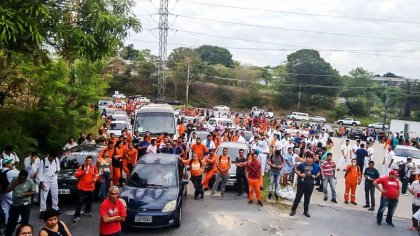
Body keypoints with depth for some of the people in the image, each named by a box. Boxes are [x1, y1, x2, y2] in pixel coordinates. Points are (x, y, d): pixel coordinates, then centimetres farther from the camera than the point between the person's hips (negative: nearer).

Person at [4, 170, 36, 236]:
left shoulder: (30, 182, -12)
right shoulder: (14, 180, -3)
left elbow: (34, 192, -8)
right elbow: (8, 190, -5)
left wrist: (25, 194, -22)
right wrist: (15, 183, -17)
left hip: (25, 205, -3)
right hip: (14, 205, 3)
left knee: (25, 222, 10)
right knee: (11, 221, 12)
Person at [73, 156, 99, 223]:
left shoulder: (94, 168, 3)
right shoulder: (82, 167, -5)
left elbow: (97, 175, 14)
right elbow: (76, 174, -10)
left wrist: (95, 178, -7)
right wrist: (83, 172, -21)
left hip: (91, 187, 4)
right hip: (82, 187, -4)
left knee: (89, 200, 18)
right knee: (80, 201, -7)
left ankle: (87, 211, 39)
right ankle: (77, 215, -3)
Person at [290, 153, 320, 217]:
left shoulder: (315, 166, -1)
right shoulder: (302, 165, -7)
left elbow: (319, 172, 14)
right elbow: (296, 170, 2)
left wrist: (316, 176, -3)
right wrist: (300, 174, -11)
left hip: (310, 184, 2)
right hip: (301, 183, -2)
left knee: (307, 198, 12)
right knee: (298, 197, 2)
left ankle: (306, 211, 25)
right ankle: (293, 210, 13)